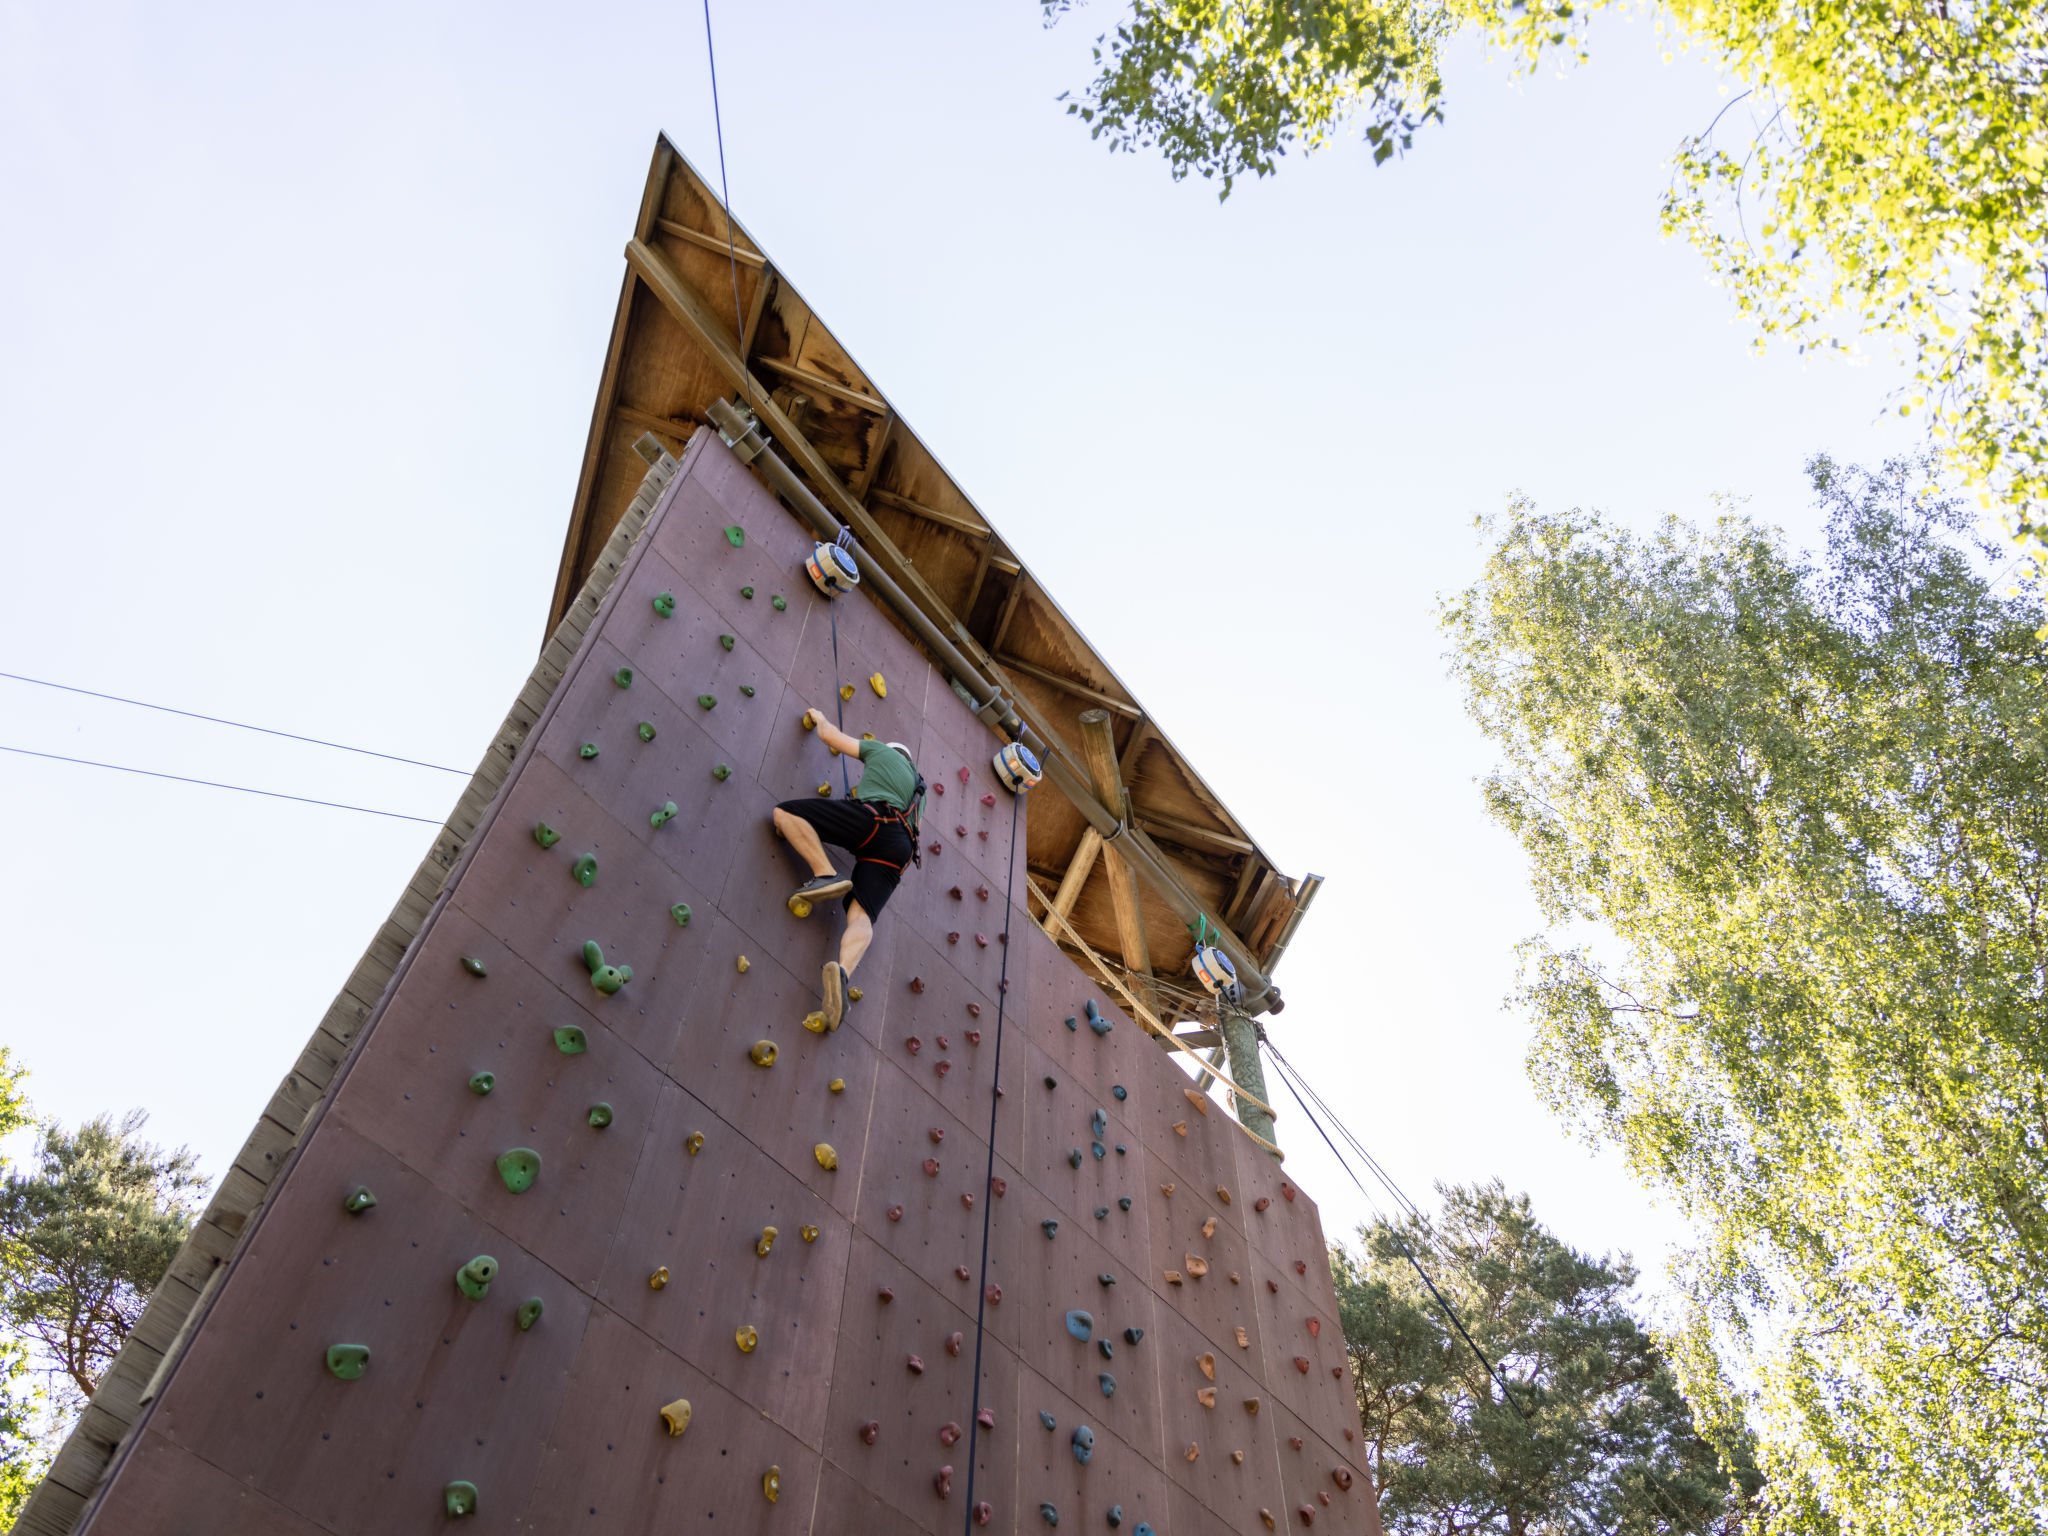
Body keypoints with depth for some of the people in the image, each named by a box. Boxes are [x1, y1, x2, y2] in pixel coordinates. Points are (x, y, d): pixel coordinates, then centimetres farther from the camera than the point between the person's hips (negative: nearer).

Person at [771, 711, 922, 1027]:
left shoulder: (882, 750, 27)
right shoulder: (916, 788, 41)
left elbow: (829, 734, 30)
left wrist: (819, 717, 51)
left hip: (873, 818, -6)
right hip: (898, 850, 6)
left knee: (785, 812, -2)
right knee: (862, 916, -13)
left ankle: (827, 875, -20)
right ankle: (844, 971, -45)